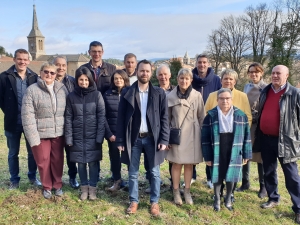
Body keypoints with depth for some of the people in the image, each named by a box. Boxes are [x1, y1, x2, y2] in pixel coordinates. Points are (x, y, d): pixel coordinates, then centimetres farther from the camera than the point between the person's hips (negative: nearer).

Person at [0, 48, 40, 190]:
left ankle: (32, 177, 31)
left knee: (33, 151, 12)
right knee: (13, 153, 13)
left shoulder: (34, 77, -1)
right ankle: (14, 180, 29)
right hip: (13, 122, -1)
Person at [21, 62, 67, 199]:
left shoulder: (62, 89, 2)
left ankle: (58, 185, 32)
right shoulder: (32, 90, -6)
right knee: (43, 161, 10)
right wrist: (33, 137, -14)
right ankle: (47, 187, 31)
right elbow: (27, 116, -10)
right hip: (41, 133, -2)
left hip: (58, 133, 2)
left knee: (58, 160, 12)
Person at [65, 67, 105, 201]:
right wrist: (68, 138, -4)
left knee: (93, 163, 4)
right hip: (77, 137, 2)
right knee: (81, 163, 10)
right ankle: (84, 188, 26)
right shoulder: (71, 96, 1)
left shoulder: (96, 95, -3)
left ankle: (92, 188, 21)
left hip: (93, 136, -1)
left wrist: (100, 136, -10)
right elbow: (68, 118, 2)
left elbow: (101, 117, -5)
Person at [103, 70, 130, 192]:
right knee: (114, 156, 10)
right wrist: (109, 133, -7)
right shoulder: (107, 95, 2)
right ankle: (117, 181, 25)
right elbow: (103, 116, 0)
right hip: (113, 132, 1)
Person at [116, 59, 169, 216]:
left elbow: (164, 118, 0)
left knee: (155, 172, 10)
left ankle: (154, 202, 26)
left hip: (152, 138, 0)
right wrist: (120, 140, -4)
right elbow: (121, 118, 0)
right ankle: (134, 201, 28)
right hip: (133, 138, 0)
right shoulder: (127, 92, -1)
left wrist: (164, 139, -7)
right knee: (133, 173, 11)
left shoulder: (159, 93, 0)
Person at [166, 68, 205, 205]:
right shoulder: (171, 96, -4)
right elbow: (167, 118, 2)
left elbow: (202, 117, 4)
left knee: (189, 164, 10)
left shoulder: (197, 96, -2)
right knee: (176, 163, 7)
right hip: (176, 134, -1)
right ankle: (176, 192, 22)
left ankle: (187, 192, 24)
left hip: (192, 135, 1)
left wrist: (203, 135, 3)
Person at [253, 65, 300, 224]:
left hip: (285, 140, -5)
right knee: (268, 171, 17)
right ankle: (273, 199, 34)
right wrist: (257, 135, 14)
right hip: (265, 139, 6)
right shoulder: (265, 91, 7)